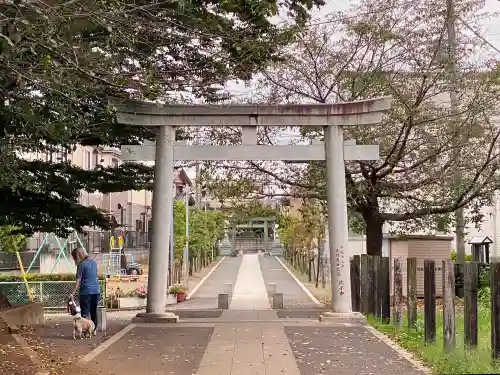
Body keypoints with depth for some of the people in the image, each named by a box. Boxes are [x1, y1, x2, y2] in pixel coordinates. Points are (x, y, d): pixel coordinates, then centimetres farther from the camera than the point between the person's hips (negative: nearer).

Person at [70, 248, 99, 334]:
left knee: (85, 312, 2)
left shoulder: (81, 265, -10)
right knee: (94, 311, 16)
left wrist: (73, 293, -13)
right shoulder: (93, 262, 10)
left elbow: (78, 281, -13)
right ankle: (94, 330, 21)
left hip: (85, 291, -6)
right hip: (96, 291, 6)